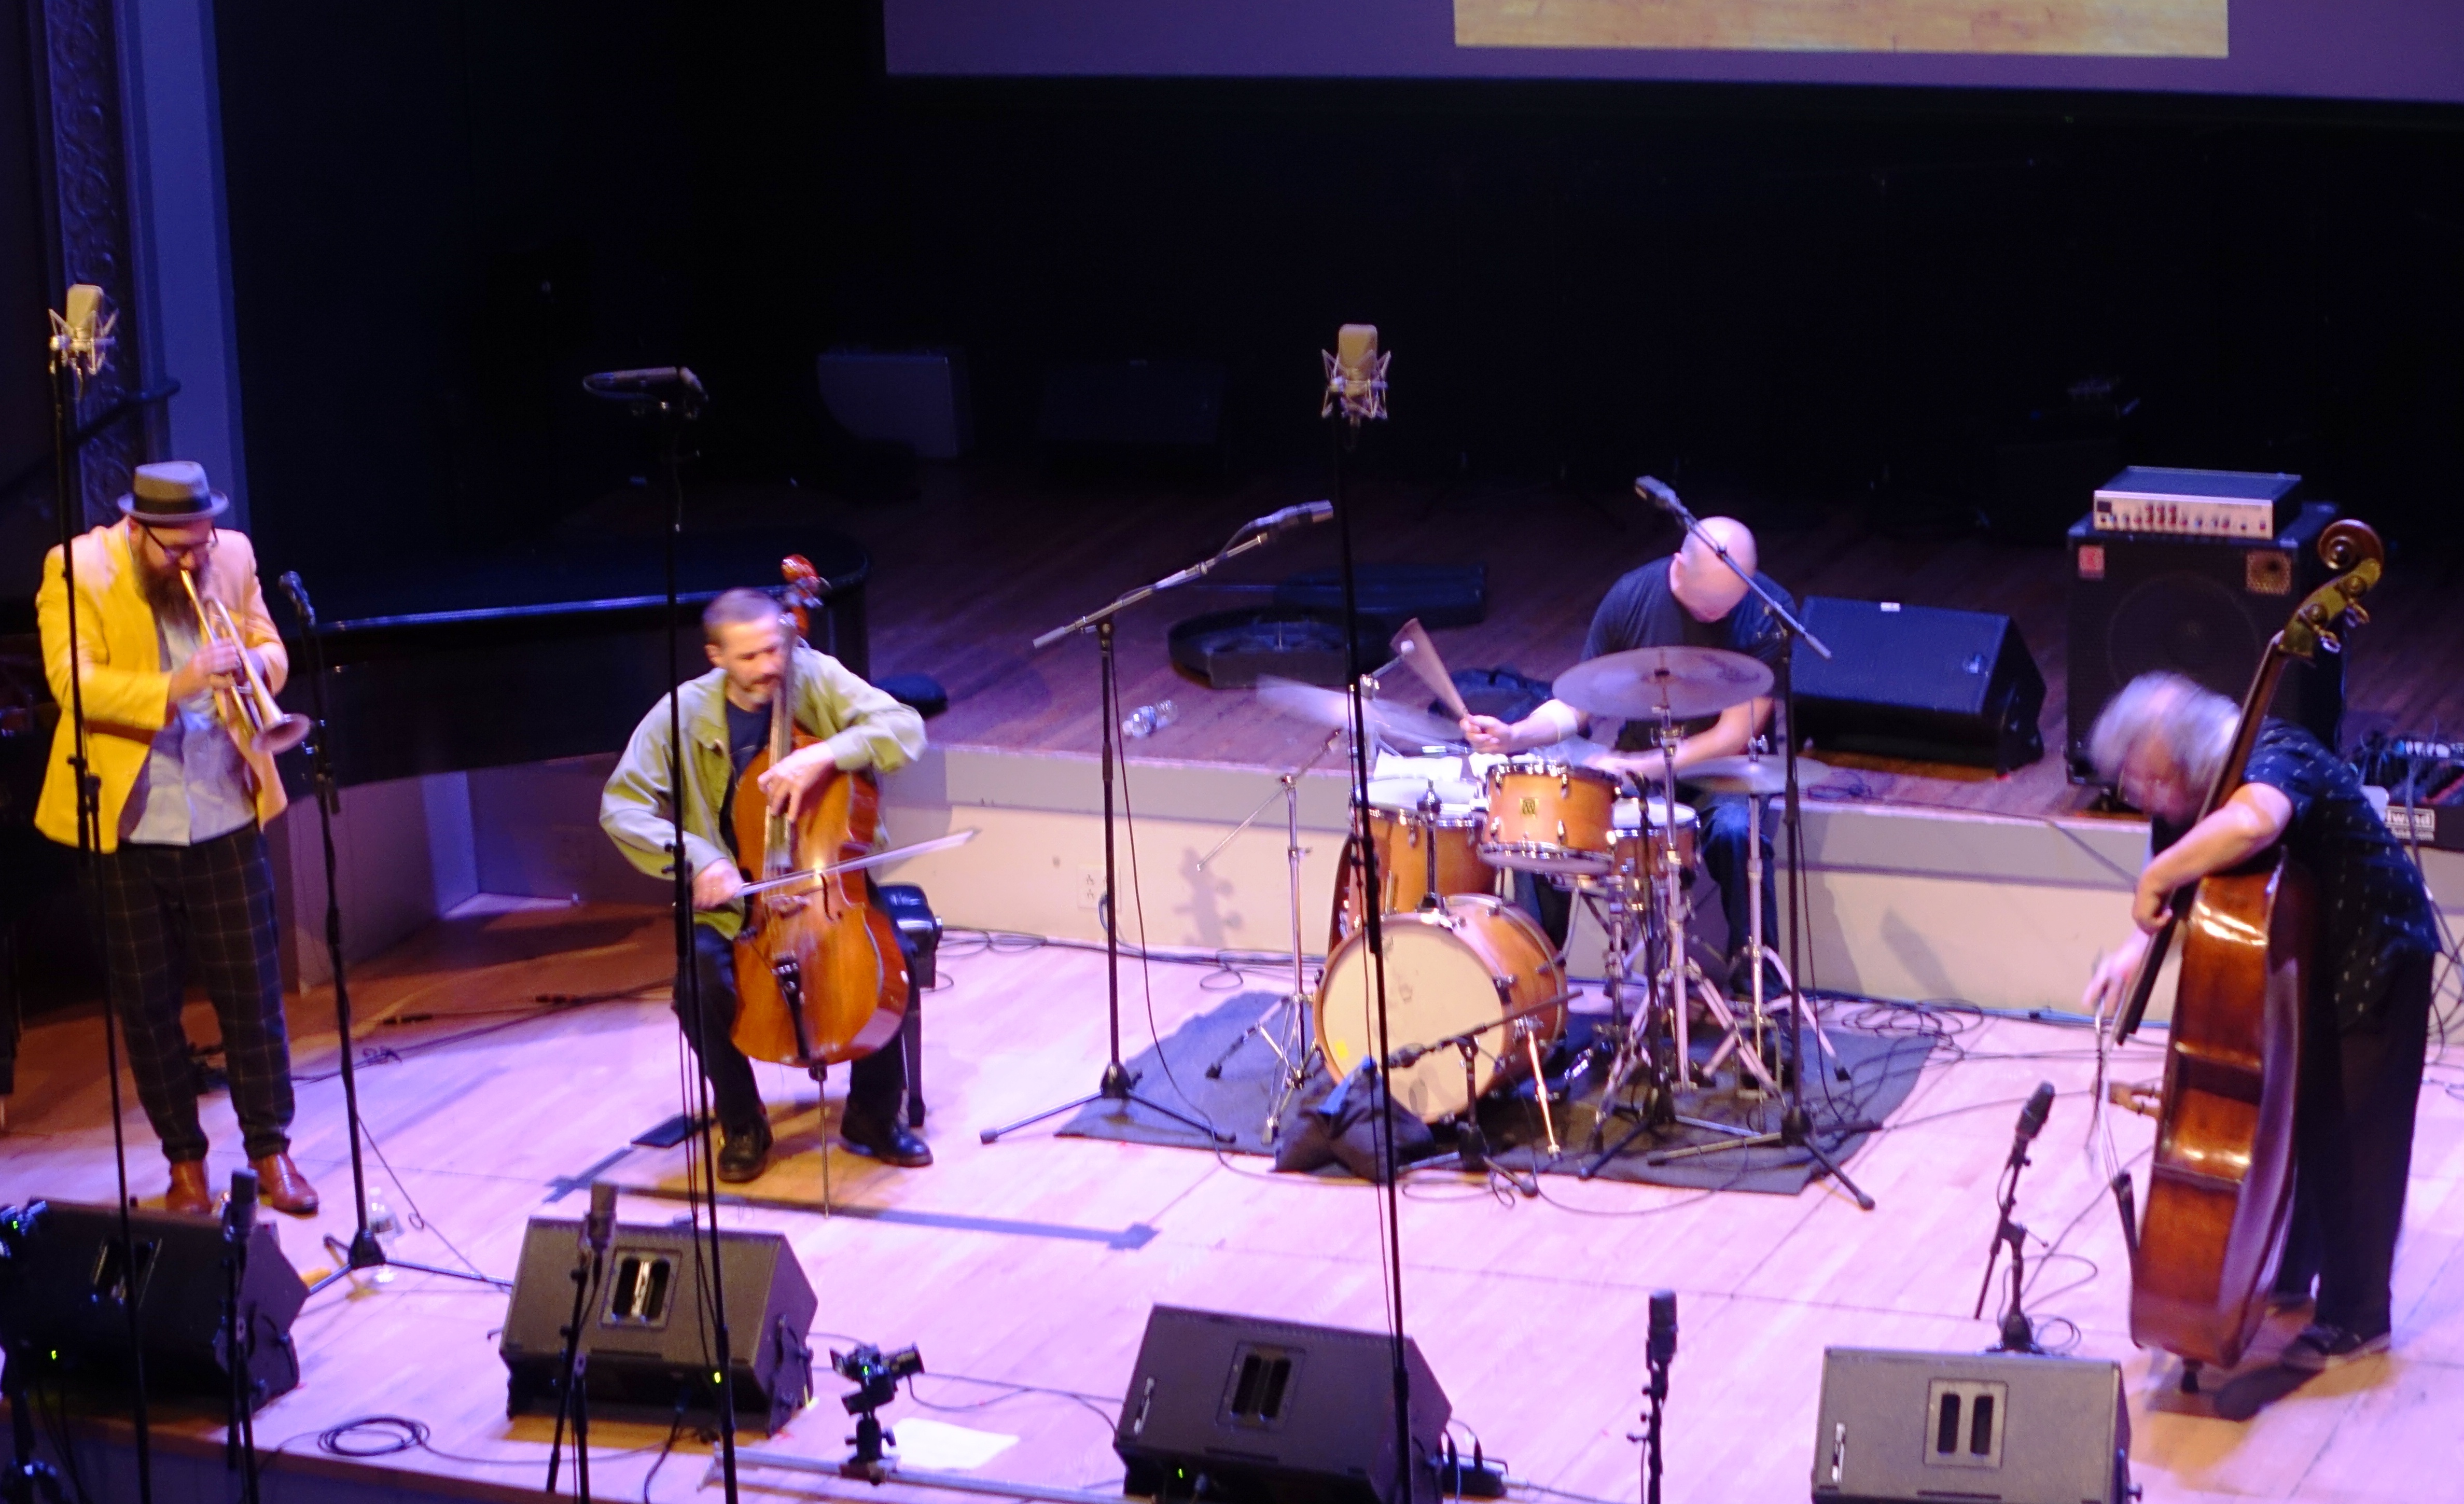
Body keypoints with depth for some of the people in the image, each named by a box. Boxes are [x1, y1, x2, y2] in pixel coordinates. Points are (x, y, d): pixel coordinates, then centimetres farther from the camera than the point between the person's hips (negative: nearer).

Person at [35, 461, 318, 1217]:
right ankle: (185, 1162, 18)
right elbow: (73, 681, -19)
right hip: (127, 823, -2)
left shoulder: (233, 557, 2)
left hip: (225, 817, 2)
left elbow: (269, 648, 11)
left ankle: (271, 1153, 12)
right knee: (147, 1003, 6)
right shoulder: (78, 572, -10)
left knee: (252, 990, 2)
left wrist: (255, 662, -15)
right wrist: (173, 689, -33)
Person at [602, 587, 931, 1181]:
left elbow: (905, 730, -16)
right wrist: (698, 859, -23)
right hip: (734, 899, 0)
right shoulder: (684, 714, -7)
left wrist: (824, 754, -33)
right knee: (700, 982, -28)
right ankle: (742, 1126, 0)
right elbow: (621, 806, -8)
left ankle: (873, 1115, -1)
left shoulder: (816, 679, -7)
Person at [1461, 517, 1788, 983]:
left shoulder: (1767, 613, -17)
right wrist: (1515, 735, -21)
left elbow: (1735, 735, -18)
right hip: (1636, 758, 3)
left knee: (1736, 831, -35)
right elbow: (1576, 706, -1)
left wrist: (1638, 767, -27)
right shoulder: (1632, 597, -8)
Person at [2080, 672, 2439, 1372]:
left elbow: (2253, 822, -59)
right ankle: (2287, 1275, 33)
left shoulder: (2272, 759, -35)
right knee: (2285, 1118, 15)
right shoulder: (2187, 793, -9)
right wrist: (2138, 946, -17)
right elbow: (2180, 901, 2)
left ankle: (2356, 1317, 9)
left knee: (2356, 1135, -1)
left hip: (2375, 952, -8)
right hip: (2296, 950, 8)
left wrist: (2157, 878, -47)